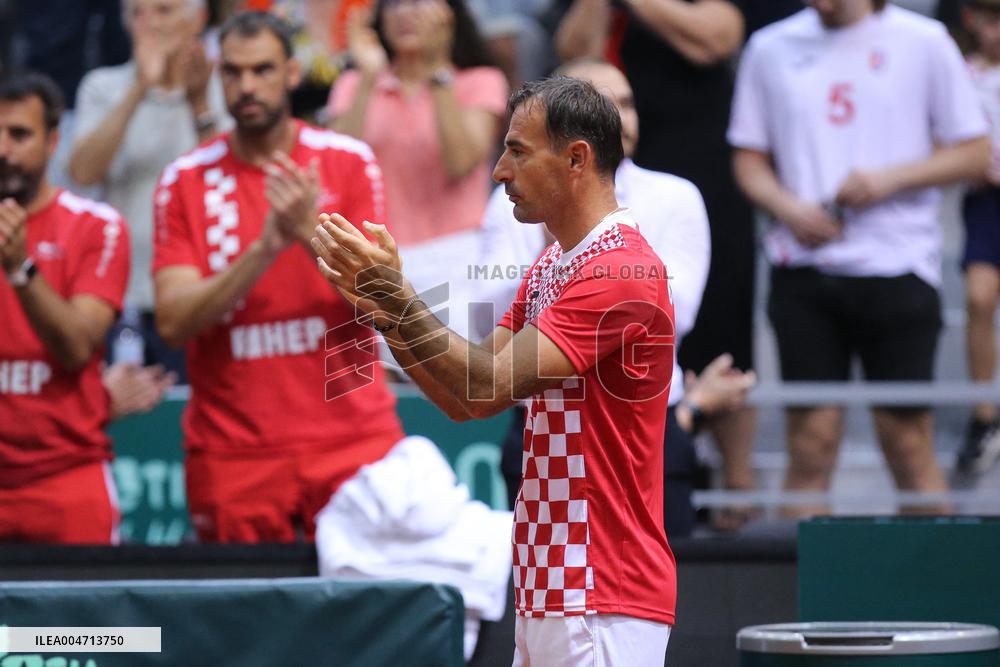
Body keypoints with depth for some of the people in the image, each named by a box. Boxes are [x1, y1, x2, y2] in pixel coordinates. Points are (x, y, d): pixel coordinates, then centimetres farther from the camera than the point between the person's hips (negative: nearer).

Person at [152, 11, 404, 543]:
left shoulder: (348, 161, 2)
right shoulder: (186, 179, 2)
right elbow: (173, 322, -8)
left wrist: (309, 232, -19)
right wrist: (265, 249, -19)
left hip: (350, 438, 0)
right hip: (232, 454, 0)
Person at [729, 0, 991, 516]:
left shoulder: (923, 42, 1)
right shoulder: (771, 48, 8)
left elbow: (974, 153, 2)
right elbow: (749, 159, 13)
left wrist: (890, 179, -12)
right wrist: (787, 207, -8)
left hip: (897, 264, -2)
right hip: (803, 265, 2)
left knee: (908, 443, 0)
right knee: (811, 440, -1)